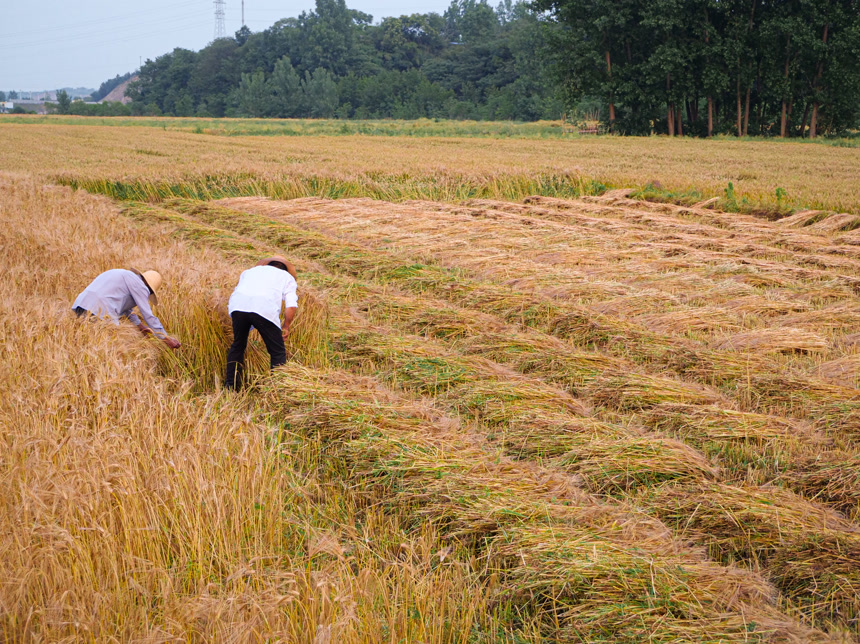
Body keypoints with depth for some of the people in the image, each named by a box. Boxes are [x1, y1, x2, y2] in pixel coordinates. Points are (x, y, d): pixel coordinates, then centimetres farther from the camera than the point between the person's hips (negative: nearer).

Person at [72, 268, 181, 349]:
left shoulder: (125, 275, 29)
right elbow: (148, 315, 1)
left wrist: (140, 325, 43)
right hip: (98, 309, -9)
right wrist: (166, 338, 8)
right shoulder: (139, 285, 1)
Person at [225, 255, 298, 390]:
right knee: (278, 352, 11)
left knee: (237, 345, 25)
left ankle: (230, 385, 27)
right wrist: (286, 327, 24)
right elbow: (291, 306, 11)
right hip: (265, 308, -3)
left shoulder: (250, 271, 38)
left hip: (237, 307, 3)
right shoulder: (288, 277, 28)